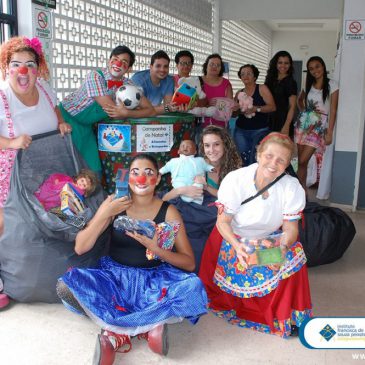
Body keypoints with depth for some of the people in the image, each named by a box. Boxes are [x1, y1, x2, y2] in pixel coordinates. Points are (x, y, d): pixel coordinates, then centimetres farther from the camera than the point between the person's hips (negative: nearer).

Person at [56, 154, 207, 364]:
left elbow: (189, 264, -8)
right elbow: (80, 249, -8)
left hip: (153, 280, 0)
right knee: (66, 286, -26)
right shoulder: (114, 203, -4)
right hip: (114, 276, 1)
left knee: (193, 288, -31)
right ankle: (149, 325, -24)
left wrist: (155, 248, -24)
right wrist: (106, 214, -20)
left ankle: (117, 333, -22)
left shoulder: (168, 212, -6)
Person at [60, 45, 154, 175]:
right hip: (67, 116, -5)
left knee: (94, 167, -1)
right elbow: (110, 108, -26)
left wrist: (126, 113, -27)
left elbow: (150, 111, -10)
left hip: (86, 125, 5)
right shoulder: (95, 76, -22)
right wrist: (130, 109, -11)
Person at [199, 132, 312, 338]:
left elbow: (290, 228, -14)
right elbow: (223, 221, -18)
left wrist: (282, 247, -38)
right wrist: (237, 246, -38)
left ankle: (285, 315, -2)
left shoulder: (293, 188, -18)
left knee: (293, 257, -21)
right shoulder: (235, 180, -23)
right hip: (232, 239, -1)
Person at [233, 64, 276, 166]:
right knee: (242, 160, -4)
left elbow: (272, 107, -7)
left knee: (255, 161, -17)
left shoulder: (262, 89, 1)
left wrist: (256, 109, -21)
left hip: (260, 130, -4)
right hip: (241, 131, 4)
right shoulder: (239, 93, 12)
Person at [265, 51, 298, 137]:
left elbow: (292, 107, -9)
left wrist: (286, 127, -19)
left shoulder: (291, 82, -3)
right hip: (269, 122, 5)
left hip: (283, 122, -5)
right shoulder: (270, 79, 12)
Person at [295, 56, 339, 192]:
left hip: (318, 127, -5)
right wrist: (303, 112, 7)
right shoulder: (308, 84, 9)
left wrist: (330, 132, -13)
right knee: (301, 162, 5)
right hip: (302, 124, 5)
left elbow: (333, 110, -8)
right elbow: (300, 100, 27)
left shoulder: (332, 84, -4)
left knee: (302, 161, -11)